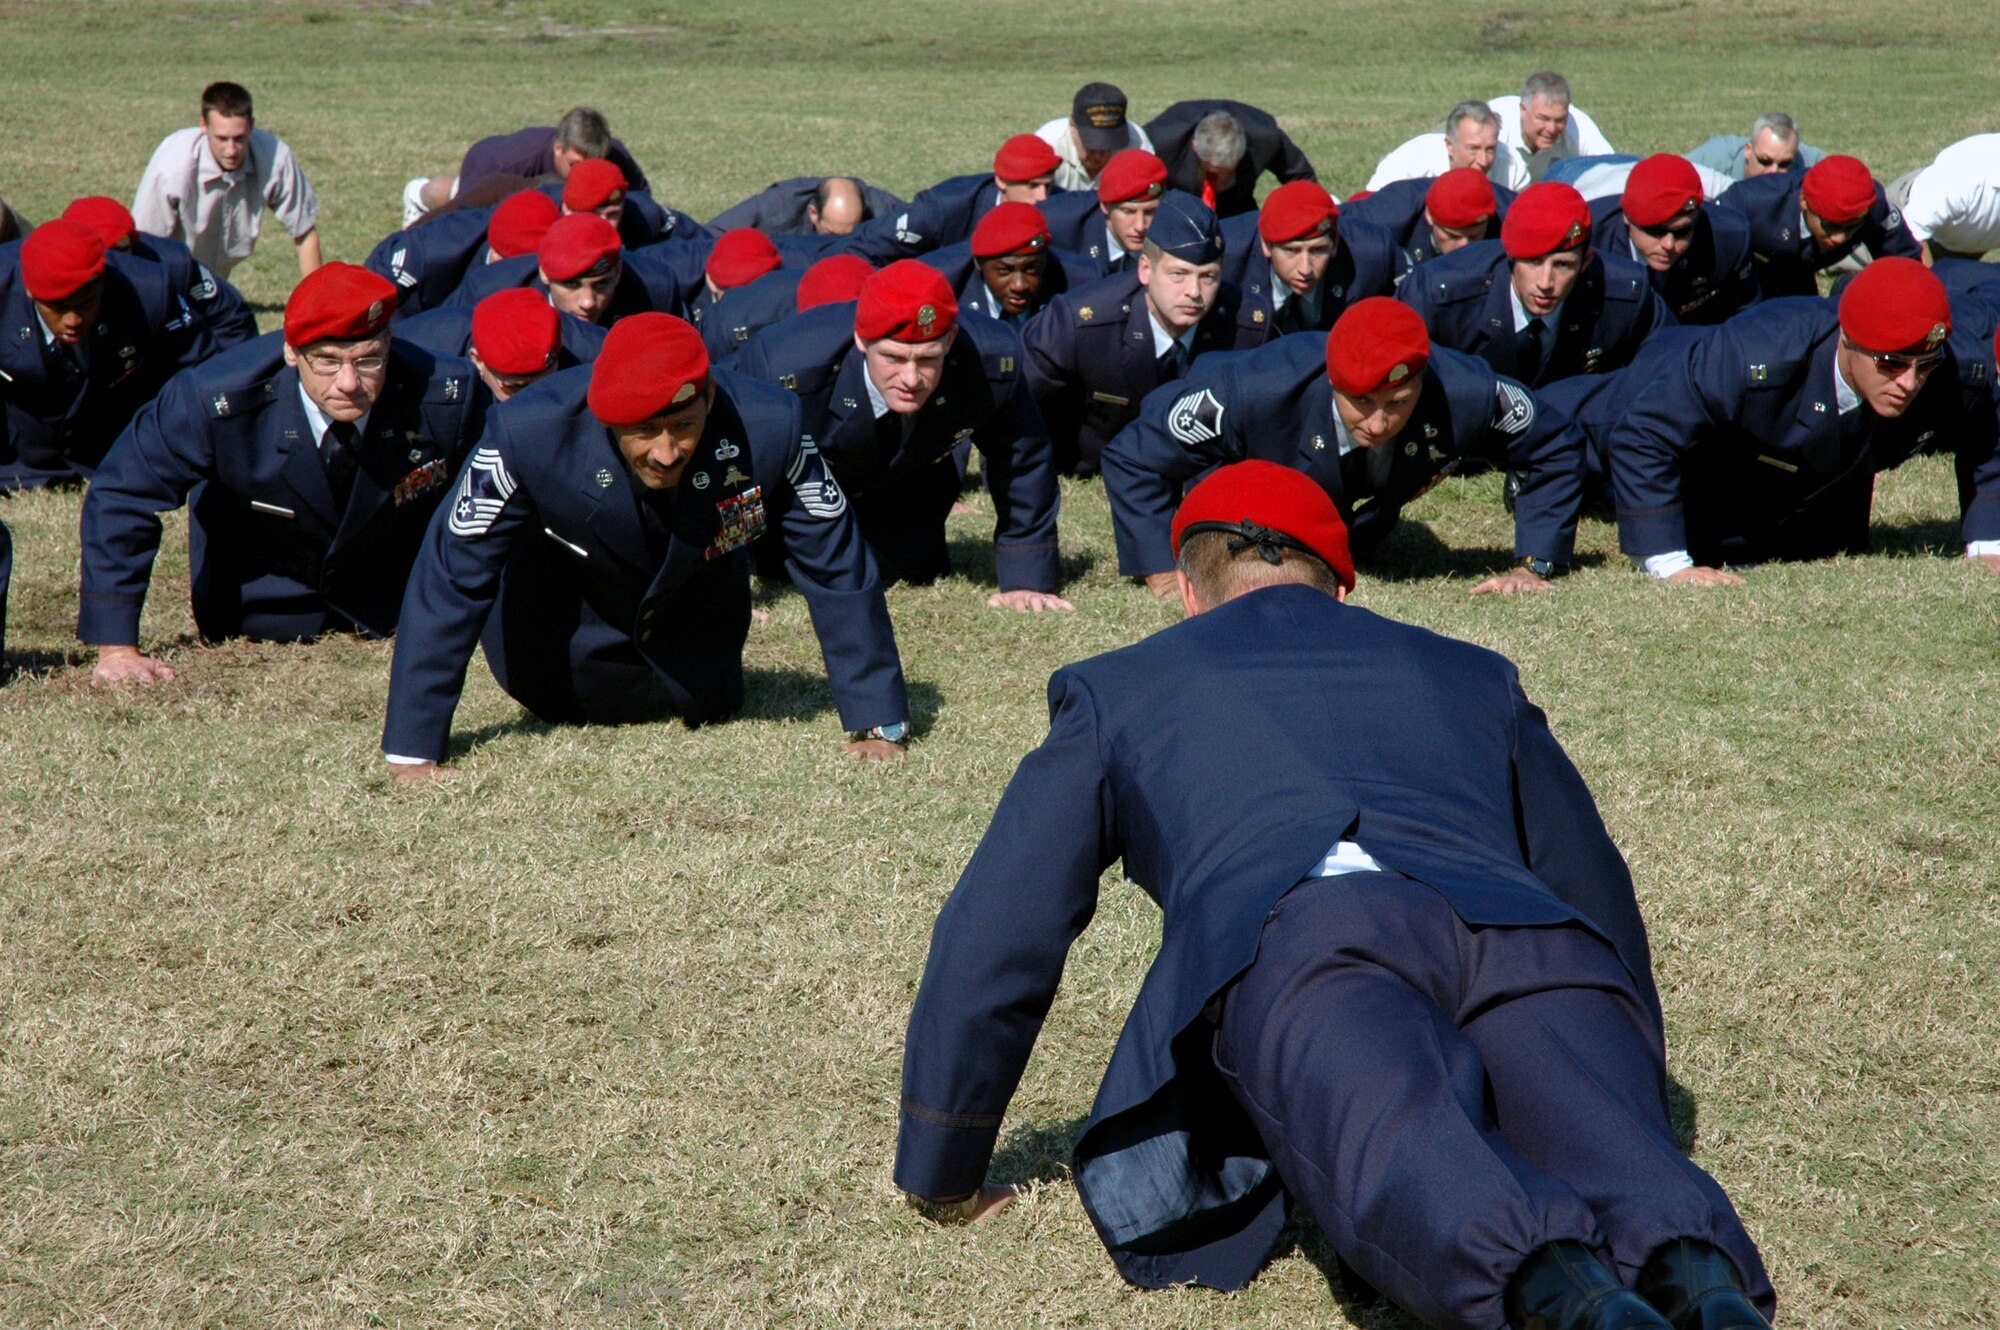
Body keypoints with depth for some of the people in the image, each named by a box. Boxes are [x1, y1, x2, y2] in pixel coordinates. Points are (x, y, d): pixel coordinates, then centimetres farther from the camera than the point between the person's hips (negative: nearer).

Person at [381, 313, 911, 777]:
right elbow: (449, 581, -32)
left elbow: (837, 570, -26)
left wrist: (878, 725, -25)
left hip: (698, 587, 1)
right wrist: (412, 752, -33)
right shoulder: (529, 433, -41)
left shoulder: (768, 429, -39)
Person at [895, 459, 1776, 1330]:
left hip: (1302, 941, -3)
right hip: (1527, 938, 3)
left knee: (1405, 1168, -30)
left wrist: (942, 1181, 45)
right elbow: (1598, 892, 48)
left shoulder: (1114, 692, 35)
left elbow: (993, 938, 35)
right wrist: (1634, 1085, 61)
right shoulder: (1472, 675, 42)